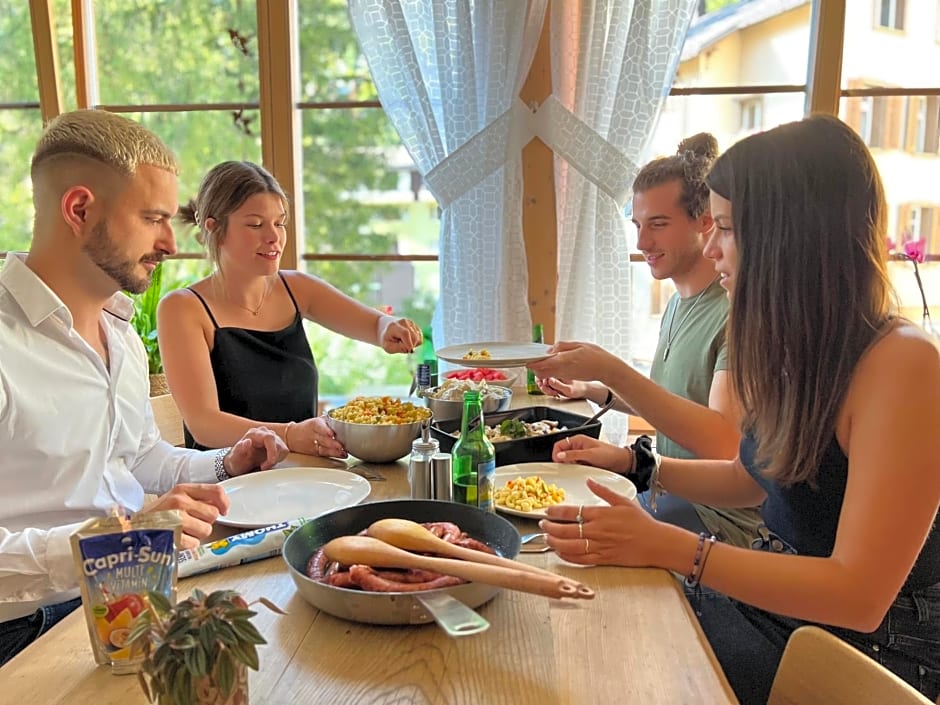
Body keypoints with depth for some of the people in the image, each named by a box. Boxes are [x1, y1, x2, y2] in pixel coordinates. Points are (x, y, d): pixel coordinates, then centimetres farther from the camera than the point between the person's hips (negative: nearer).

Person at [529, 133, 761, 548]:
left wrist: (612, 370, -34)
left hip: (720, 519, -8)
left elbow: (724, 443, -29)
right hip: (671, 492, 8)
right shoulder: (677, 304, 10)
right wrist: (593, 390, 8)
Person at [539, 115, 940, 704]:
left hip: (866, 651, -7)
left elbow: (858, 595, -26)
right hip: (775, 599, 7)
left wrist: (668, 546, -30)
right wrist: (641, 466, 4)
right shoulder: (791, 348, 1)